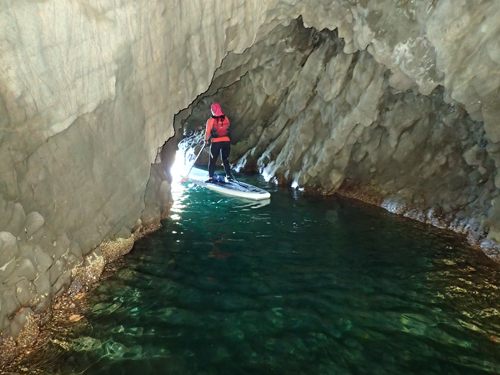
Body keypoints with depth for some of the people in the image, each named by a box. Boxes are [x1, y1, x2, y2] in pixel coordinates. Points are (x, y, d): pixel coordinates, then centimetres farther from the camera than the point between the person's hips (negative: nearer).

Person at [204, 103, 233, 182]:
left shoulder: (211, 120, -9)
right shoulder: (226, 118, 1)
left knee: (212, 160, 7)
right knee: (225, 159, 21)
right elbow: (228, 129, 8)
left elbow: (208, 132, -4)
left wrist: (206, 140, 12)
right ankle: (228, 175, 20)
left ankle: (210, 177, 4)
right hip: (226, 141, 3)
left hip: (216, 142, -3)